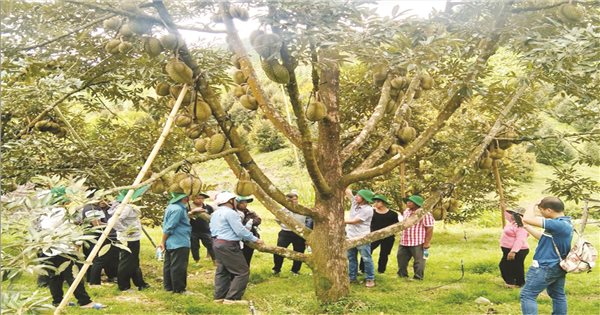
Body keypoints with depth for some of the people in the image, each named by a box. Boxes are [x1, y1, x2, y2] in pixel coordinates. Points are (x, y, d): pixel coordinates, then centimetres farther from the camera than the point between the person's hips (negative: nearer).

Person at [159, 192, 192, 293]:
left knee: (169, 265, 14)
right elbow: (168, 228, -19)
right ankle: (178, 289, 5)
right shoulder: (178, 209, -21)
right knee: (178, 267, -1)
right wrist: (163, 242, -13)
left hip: (171, 243, 10)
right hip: (179, 243, -10)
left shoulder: (172, 206, 10)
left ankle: (168, 286, 23)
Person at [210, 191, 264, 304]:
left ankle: (219, 296, 15)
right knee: (242, 271, -5)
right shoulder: (230, 213, -15)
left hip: (217, 243, 10)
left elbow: (213, 229, 17)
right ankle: (232, 298, -8)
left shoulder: (215, 214, 15)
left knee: (222, 271, 15)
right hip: (228, 245, -10)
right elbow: (241, 230, -19)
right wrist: (255, 239, -11)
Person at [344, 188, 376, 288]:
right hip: (350, 236, 8)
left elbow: (354, 221, -20)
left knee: (366, 259, -3)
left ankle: (370, 279, 4)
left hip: (362, 238, -8)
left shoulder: (368, 209, -19)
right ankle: (352, 277, 22)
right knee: (351, 258, 13)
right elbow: (347, 192, 7)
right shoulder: (355, 202, 3)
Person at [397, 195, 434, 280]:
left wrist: (427, 243, -18)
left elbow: (429, 229, -15)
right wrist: (402, 238, 22)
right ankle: (402, 275, 31)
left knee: (418, 261, 3)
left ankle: (418, 278, 14)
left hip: (418, 243, -8)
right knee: (401, 258, 16)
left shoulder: (425, 214, -15)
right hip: (404, 242, 8)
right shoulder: (406, 212, 11)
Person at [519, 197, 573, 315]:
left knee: (527, 295, -4)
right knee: (558, 295, 20)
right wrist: (527, 227, 14)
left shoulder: (558, 224, -26)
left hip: (545, 267, -10)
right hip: (557, 267, 10)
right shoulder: (565, 223, 6)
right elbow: (544, 237, 17)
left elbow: (527, 219, -29)